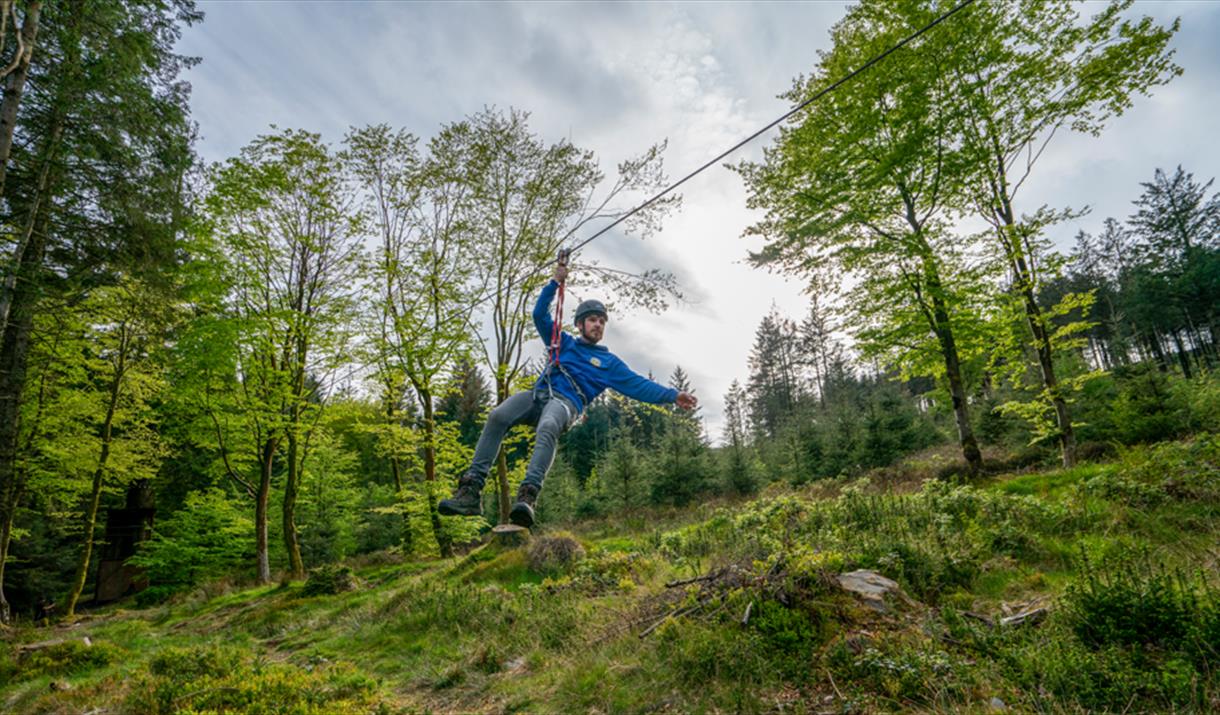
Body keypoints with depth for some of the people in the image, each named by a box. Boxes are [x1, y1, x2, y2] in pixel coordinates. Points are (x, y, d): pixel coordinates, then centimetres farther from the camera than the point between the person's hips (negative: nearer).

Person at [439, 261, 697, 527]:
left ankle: (528, 496, -55)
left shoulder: (609, 362, 24)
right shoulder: (565, 343, 31)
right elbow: (540, 315, 27)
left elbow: (638, 385, 16)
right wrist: (555, 283, 19)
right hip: (537, 395, 3)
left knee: (547, 428, -40)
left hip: (565, 403, -2)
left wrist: (672, 395, 5)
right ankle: (471, 491, -33)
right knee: (497, 416, -28)